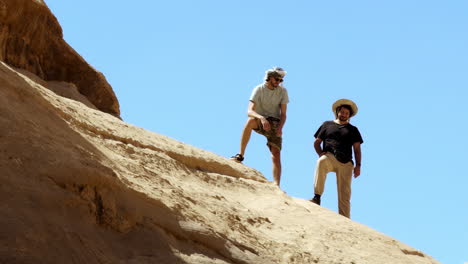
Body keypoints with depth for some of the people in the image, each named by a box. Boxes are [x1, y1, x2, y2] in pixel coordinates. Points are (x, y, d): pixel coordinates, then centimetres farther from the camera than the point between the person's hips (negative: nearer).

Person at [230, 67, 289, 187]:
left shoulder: (283, 91, -1)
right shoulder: (259, 89, -9)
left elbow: (283, 114, -1)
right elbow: (249, 111, -21)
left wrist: (280, 127, -22)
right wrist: (262, 118, -40)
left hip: (275, 124, 1)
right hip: (260, 122, -1)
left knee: (276, 154, -17)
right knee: (251, 120, -37)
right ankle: (240, 155, -33)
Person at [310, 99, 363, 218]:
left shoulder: (353, 130, 24)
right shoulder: (327, 125, 22)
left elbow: (357, 148, 16)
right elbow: (316, 142, 18)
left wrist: (358, 166, 3)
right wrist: (321, 154, -2)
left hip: (346, 163, 2)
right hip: (329, 157, -2)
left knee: (344, 193, -8)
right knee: (321, 162, -38)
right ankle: (317, 197, -40)